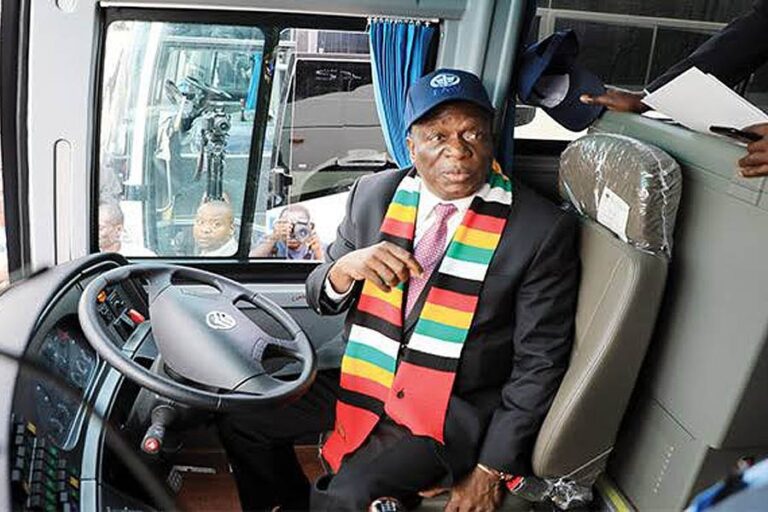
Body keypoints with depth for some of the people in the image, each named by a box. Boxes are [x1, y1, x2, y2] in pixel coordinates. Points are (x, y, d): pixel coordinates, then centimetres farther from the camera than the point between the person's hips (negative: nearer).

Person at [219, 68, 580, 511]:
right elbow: (322, 298, 4)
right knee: (240, 416, 4)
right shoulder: (374, 195, -4)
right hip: (366, 379, 5)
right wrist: (346, 267, -21)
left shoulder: (544, 229, -15)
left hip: (454, 408, -4)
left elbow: (538, 362, -11)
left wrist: (492, 471, -12)